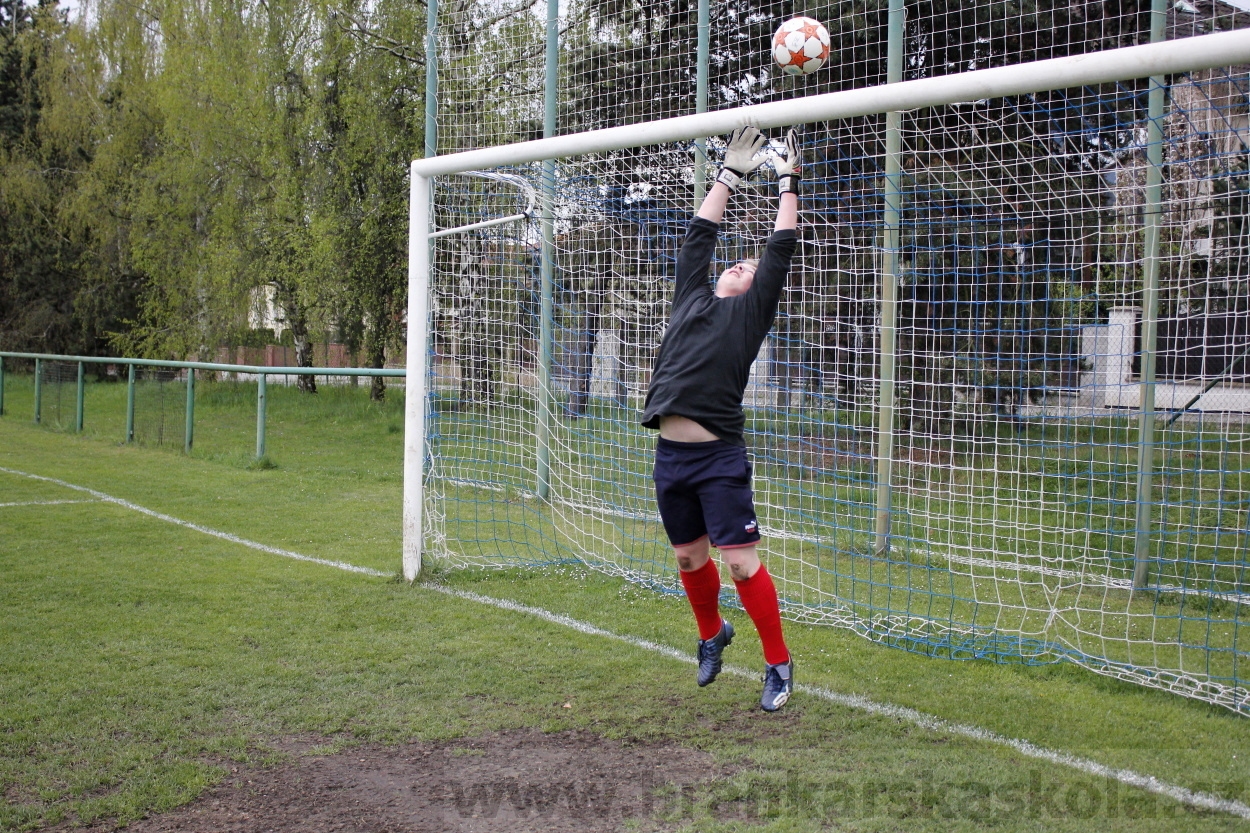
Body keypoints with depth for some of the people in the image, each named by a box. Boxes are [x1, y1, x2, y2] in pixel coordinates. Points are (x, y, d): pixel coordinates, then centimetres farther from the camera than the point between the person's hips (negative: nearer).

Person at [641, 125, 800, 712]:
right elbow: (700, 234, 23)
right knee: (690, 558, 16)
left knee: (741, 562, -7)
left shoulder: (751, 312, 7)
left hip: (718, 456, -5)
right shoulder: (692, 298, 19)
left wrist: (788, 183, 12)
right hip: (670, 454, 6)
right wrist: (730, 174, 28)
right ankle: (712, 635, 40)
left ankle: (779, 665, 5)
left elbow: (781, 250, 5)